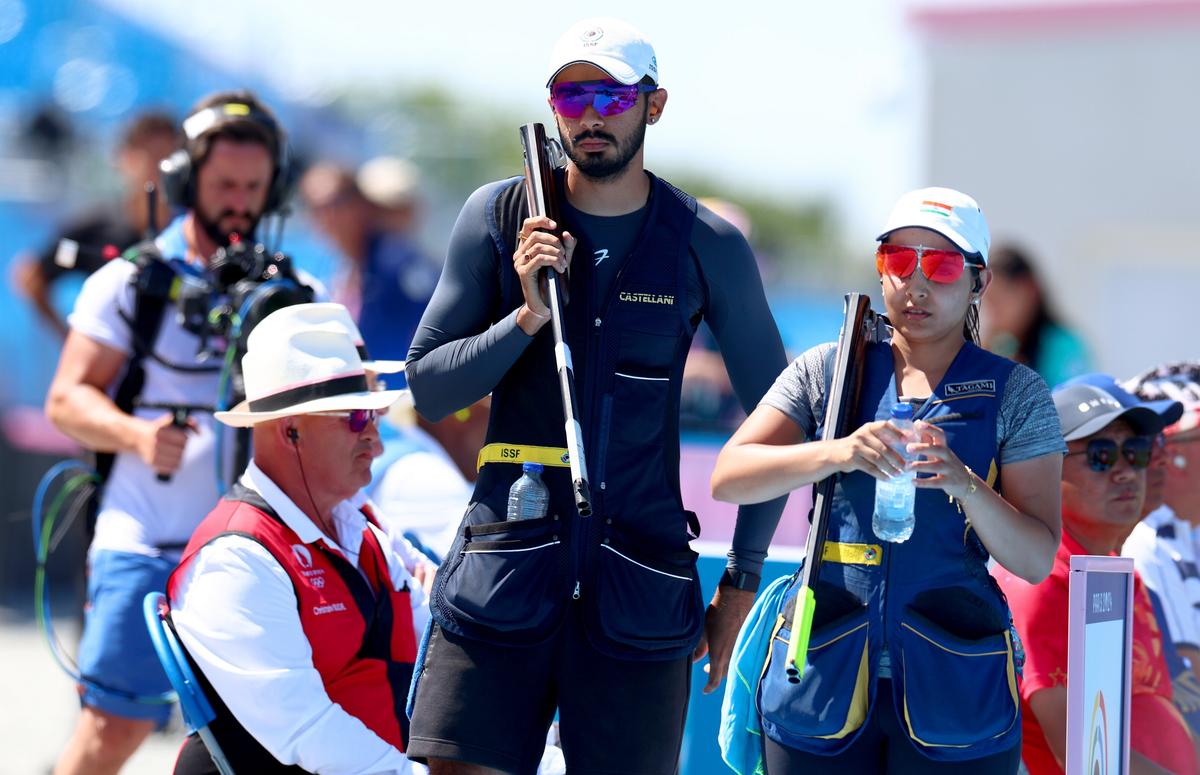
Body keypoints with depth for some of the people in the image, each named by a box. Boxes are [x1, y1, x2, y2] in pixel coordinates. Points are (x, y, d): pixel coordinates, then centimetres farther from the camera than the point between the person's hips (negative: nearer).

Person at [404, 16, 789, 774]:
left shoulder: (707, 244, 2)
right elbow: (427, 387, 6)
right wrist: (527, 316, -10)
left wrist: (742, 581, 8)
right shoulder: (499, 216, 4)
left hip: (641, 583, 0)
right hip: (504, 568, 0)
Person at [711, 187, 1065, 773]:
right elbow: (727, 478, -3)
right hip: (823, 676, 1)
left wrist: (964, 484, -20)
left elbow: (1036, 560, -1)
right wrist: (837, 453, -19)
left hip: (952, 682, -1)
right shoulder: (826, 371, 8)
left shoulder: (1015, 393, 5)